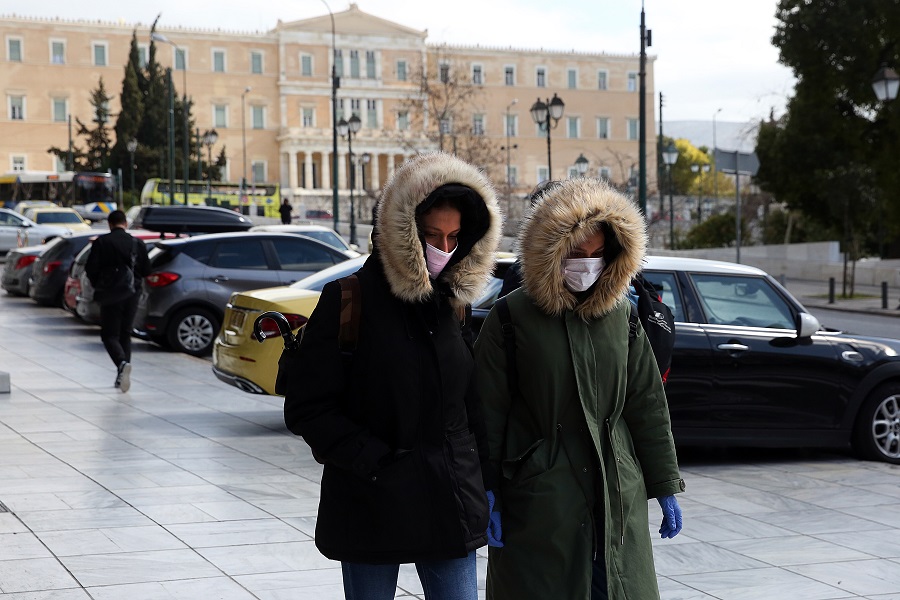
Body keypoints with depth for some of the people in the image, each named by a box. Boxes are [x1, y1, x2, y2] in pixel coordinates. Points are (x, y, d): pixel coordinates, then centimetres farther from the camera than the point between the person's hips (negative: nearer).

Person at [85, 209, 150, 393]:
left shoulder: (101, 242, -6)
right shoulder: (137, 243, 2)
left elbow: (90, 269, -9)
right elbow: (146, 271, 4)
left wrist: (98, 286, 9)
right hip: (132, 294, 3)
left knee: (109, 334, 2)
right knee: (125, 333, 15)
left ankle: (122, 363, -25)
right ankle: (122, 377, 14)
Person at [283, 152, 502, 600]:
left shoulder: (453, 301, 9)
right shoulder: (349, 299, -7)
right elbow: (307, 409, -10)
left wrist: (482, 475, 3)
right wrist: (375, 463, -16)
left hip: (451, 507, 4)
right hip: (372, 508, -4)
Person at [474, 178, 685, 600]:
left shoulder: (621, 314, 7)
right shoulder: (511, 317, -5)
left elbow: (647, 406, 10)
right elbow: (489, 414, -5)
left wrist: (664, 487, 9)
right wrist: (487, 497, -9)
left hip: (617, 497, 4)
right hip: (537, 497, -4)